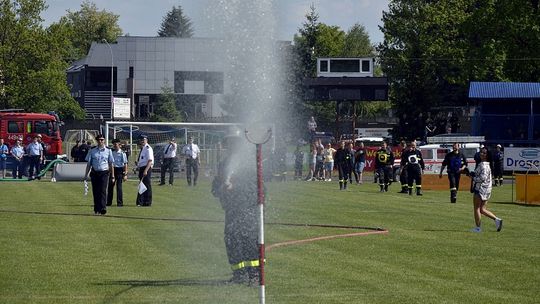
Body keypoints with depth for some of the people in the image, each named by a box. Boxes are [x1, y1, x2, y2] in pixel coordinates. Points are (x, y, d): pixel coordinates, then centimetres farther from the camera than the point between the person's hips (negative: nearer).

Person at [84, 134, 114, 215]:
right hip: (94, 173, 2)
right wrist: (86, 175, 6)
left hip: (104, 173, -2)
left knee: (103, 190, -12)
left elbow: (111, 164, 9)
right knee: (95, 192, 4)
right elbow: (89, 163, 10)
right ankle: (96, 210, 12)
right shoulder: (92, 150, 7)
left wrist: (112, 175, 7)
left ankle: (103, 209, -18)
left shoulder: (108, 150, 6)